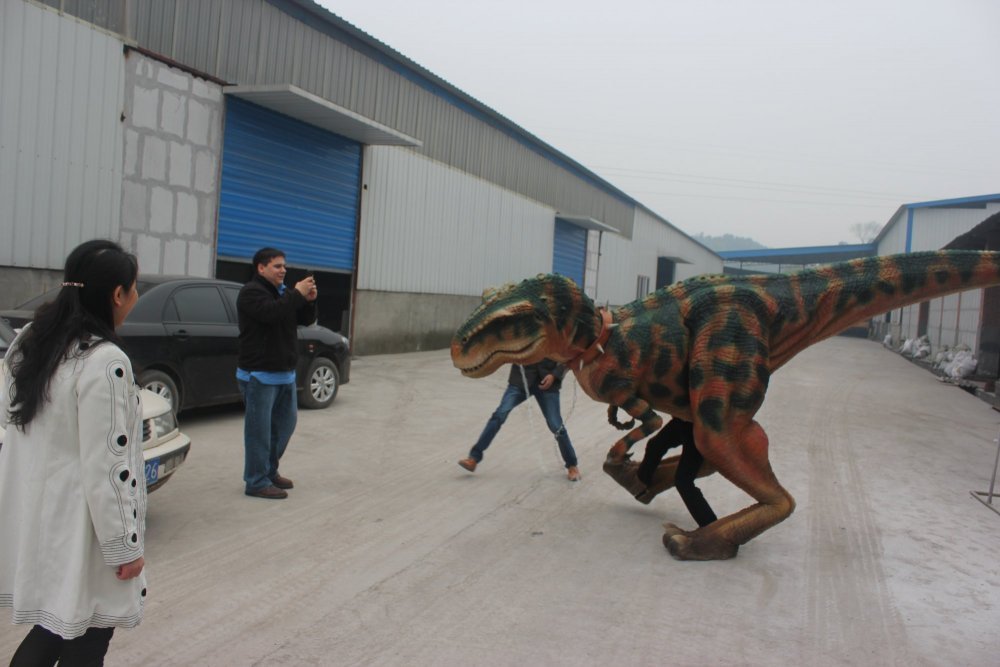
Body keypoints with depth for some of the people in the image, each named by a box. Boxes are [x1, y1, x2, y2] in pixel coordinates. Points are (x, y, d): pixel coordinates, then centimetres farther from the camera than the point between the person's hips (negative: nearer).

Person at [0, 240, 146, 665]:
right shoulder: (104, 361, -23)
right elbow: (106, 466, -22)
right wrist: (123, 546, -13)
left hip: (35, 521, 8)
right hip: (78, 529, -8)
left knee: (57, 626, 23)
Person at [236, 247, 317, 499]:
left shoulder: (283, 292, 17)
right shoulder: (251, 292, -10)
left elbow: (306, 319, 14)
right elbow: (271, 312, -29)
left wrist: (309, 300, -4)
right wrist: (297, 294, -23)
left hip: (285, 373, 9)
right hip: (259, 375, -9)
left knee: (285, 424, 15)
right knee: (259, 429, -3)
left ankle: (270, 471, 29)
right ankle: (257, 482, 5)